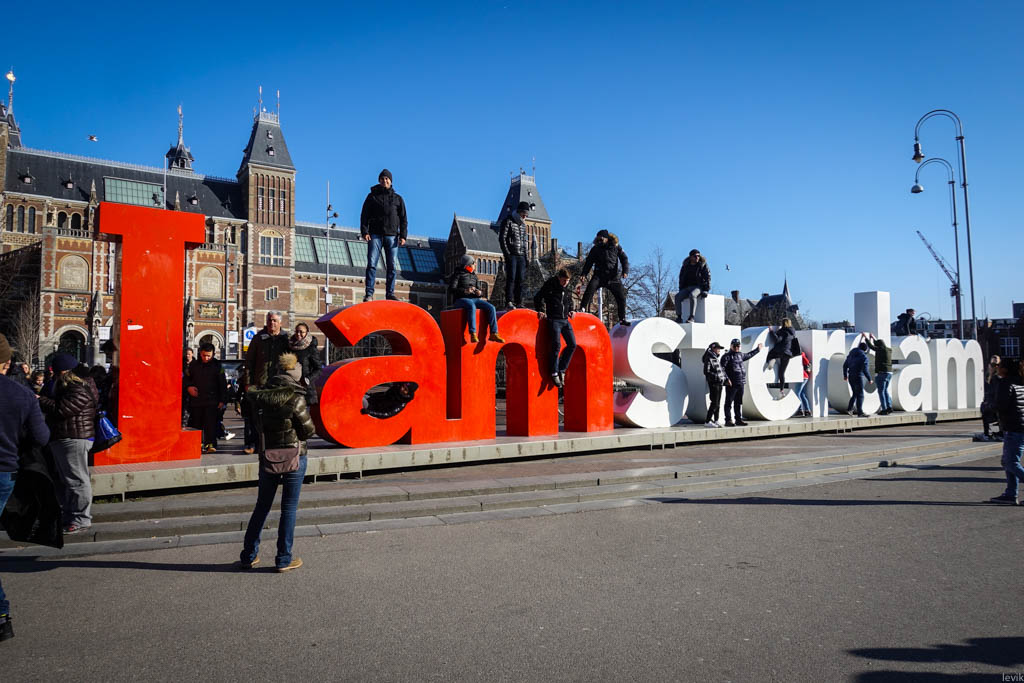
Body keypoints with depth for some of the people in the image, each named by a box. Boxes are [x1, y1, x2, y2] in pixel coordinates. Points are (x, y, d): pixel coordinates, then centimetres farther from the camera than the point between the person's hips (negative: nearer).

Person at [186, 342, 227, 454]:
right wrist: (189, 387, -3)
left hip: (212, 400, -3)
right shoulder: (194, 364, 8)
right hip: (196, 400, 3)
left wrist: (222, 400, -3)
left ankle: (210, 444, -8)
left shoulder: (217, 365, 1)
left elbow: (223, 384, 2)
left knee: (211, 423, -10)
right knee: (195, 423, 7)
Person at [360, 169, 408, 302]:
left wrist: (403, 236, 0)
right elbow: (364, 215, 7)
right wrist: (364, 232, -7)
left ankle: (390, 294, 2)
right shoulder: (372, 196, 12)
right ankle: (369, 293, -10)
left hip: (392, 236, 1)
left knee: (391, 266, -1)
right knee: (371, 264, -9)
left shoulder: (398, 198, 15)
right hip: (375, 235, -1)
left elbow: (403, 219, 12)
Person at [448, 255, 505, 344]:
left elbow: (478, 289, 22)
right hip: (461, 299, -6)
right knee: (471, 306, -40)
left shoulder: (474, 276, 22)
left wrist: (479, 293, -4)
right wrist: (465, 291, -22)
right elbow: (451, 289, -8)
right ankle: (473, 334, -45)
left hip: (474, 299, 6)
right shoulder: (458, 274, 3)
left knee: (491, 307, -17)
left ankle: (493, 334, -19)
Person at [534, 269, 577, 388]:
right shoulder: (549, 285, -3)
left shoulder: (568, 289, 13)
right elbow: (538, 297, 4)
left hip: (565, 320, 6)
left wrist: (570, 310, 13)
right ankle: (554, 373, -4)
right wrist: (541, 310, -7)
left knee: (572, 344, -4)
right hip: (554, 319, -6)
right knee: (556, 344, -15)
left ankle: (562, 370, 8)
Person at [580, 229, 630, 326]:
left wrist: (625, 270, -11)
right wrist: (584, 274, -4)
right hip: (599, 275, -1)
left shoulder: (616, 247, 4)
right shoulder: (595, 249, 4)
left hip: (613, 277, 1)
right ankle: (582, 309, -23)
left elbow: (624, 258, 4)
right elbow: (589, 262, 8)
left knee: (621, 297, -1)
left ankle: (622, 319, 12)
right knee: (590, 288, -27)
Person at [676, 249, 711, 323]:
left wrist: (706, 290, -15)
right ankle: (679, 317, -23)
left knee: (692, 295, -38)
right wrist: (681, 291, 6)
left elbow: (707, 278, -3)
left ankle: (691, 318, -43)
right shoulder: (685, 266, 12)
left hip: (698, 287, -5)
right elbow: (681, 279, 18)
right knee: (677, 296, -23)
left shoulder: (703, 266, 1)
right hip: (687, 288, 5)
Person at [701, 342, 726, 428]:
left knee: (718, 403, 12)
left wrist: (724, 379, 12)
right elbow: (706, 372, -18)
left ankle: (716, 420, 19)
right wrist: (716, 377, -21)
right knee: (714, 403, -11)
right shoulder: (709, 358, -11)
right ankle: (708, 422, -8)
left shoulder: (717, 358, 17)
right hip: (713, 383, -9)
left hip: (719, 383, 9)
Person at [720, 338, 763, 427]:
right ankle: (728, 420, -3)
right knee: (729, 402, -4)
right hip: (731, 383, -7)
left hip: (741, 383, 8)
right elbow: (722, 368, -14)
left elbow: (748, 355, 39)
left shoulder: (740, 355, 18)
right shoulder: (726, 356, -5)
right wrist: (726, 379, -22)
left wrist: (758, 349, 47)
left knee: (739, 403, 12)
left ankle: (739, 419, 18)